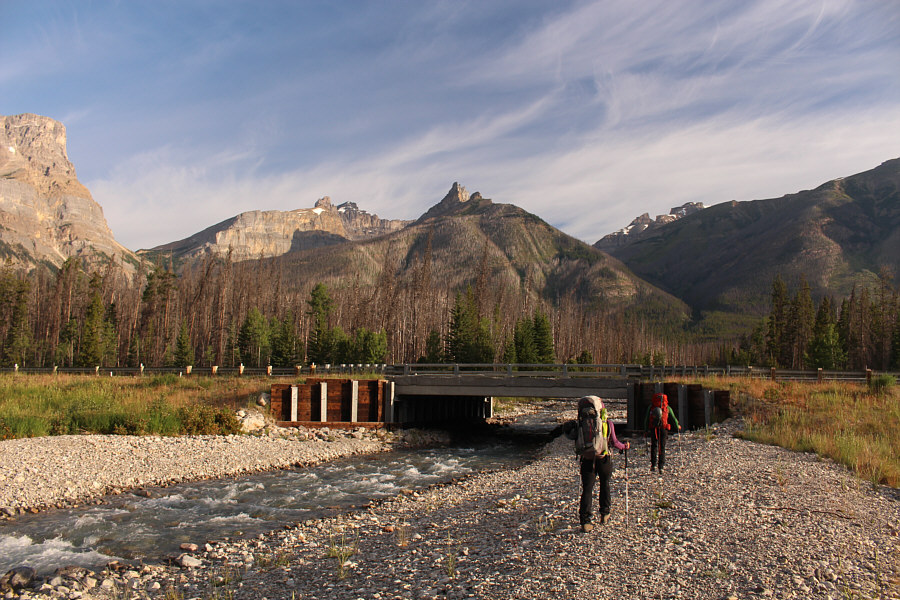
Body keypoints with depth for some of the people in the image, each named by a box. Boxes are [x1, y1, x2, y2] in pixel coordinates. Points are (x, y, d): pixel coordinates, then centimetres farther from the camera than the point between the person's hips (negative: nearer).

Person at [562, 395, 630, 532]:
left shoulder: (580, 423, -3)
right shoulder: (607, 422, -5)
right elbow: (614, 443, 0)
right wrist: (624, 446, 19)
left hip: (586, 461, 1)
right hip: (604, 459, 0)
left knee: (587, 489, 4)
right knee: (605, 484, 22)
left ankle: (585, 521, -4)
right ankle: (605, 513, 33)